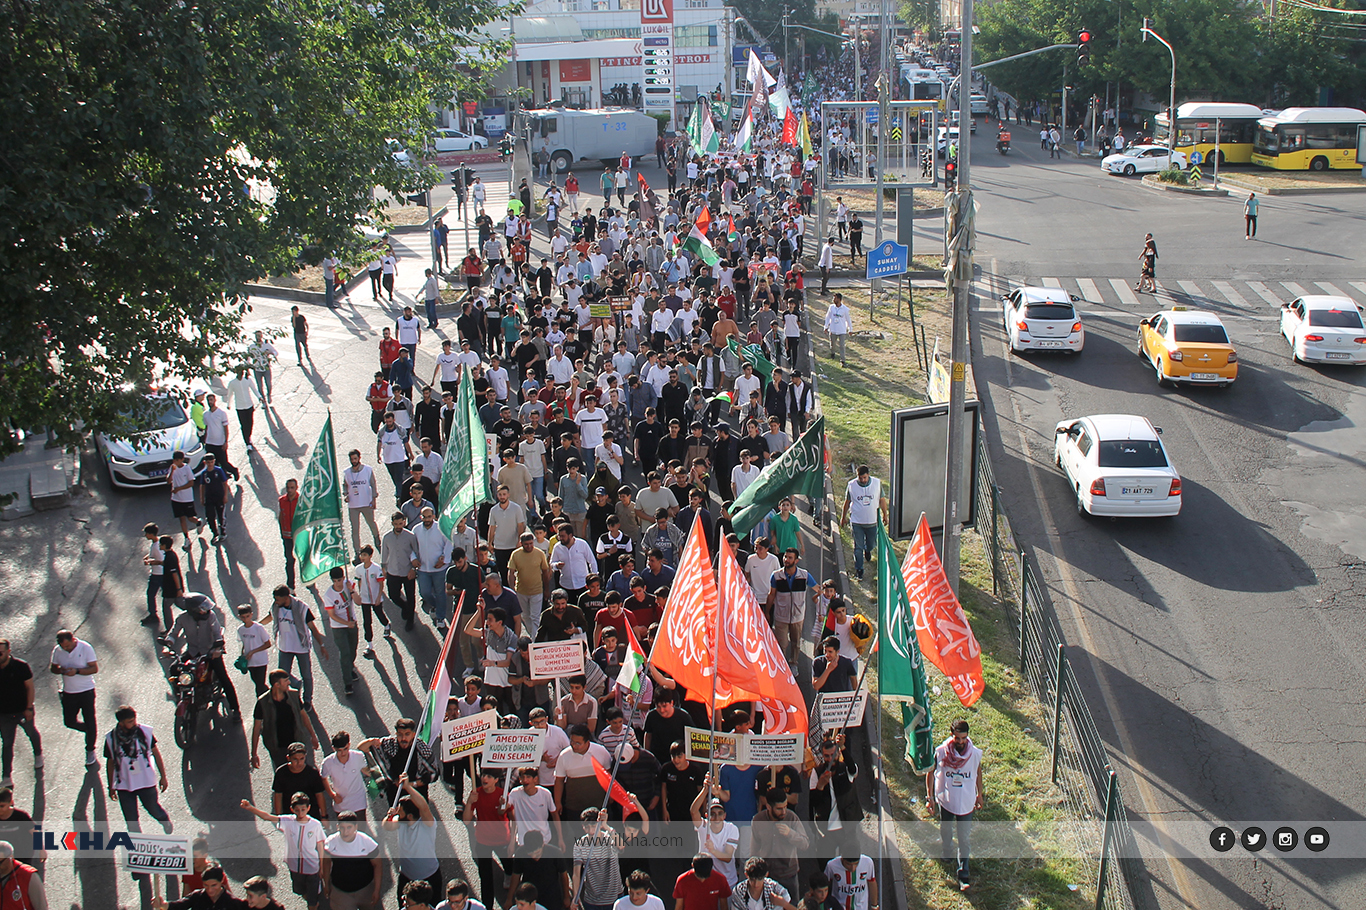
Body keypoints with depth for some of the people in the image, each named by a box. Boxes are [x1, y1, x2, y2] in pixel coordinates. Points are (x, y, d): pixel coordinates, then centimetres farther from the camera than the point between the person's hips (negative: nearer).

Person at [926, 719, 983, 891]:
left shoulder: (975, 753, -16)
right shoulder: (941, 752, -19)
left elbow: (978, 773, 3)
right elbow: (930, 772, -4)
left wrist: (979, 795, 11)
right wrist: (929, 797, -5)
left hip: (966, 803, -1)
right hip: (945, 801, 1)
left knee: (965, 839, 4)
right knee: (946, 832, 23)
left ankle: (963, 875, 13)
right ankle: (947, 854, 51)